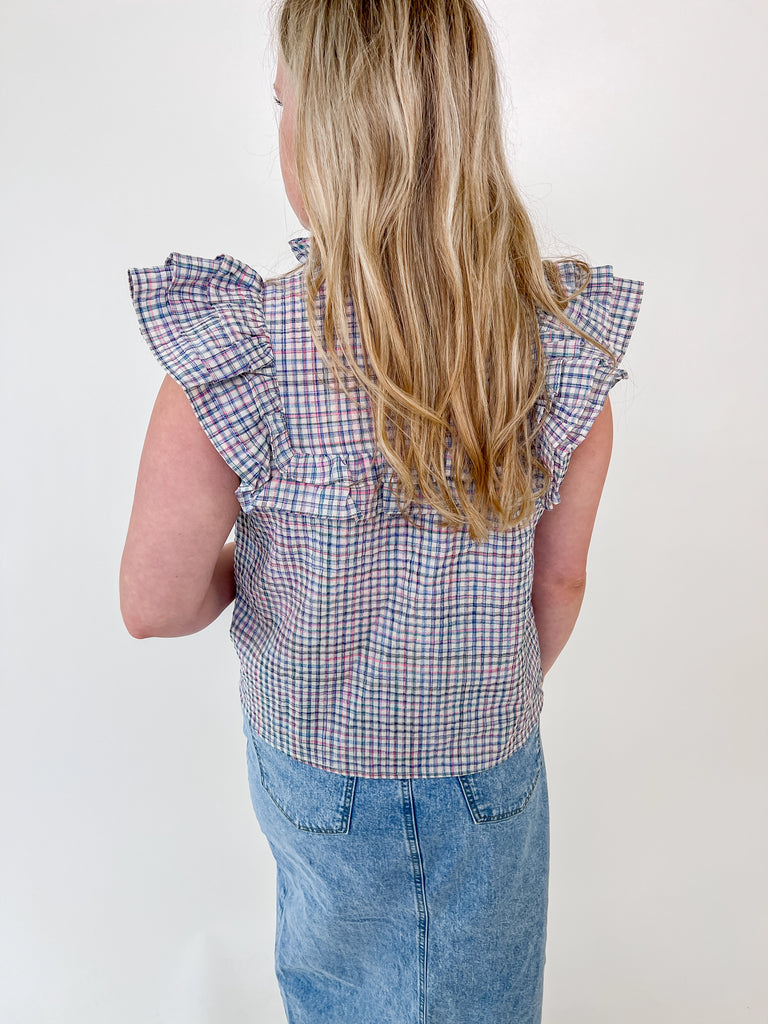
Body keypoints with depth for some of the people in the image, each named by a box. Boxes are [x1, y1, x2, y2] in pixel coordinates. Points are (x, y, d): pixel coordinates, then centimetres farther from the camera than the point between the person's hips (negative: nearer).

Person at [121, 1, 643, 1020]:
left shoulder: (237, 352, -29)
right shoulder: (567, 339, -18)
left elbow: (154, 606, -19)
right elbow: (560, 580, -7)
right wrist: (501, 697, 11)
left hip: (313, 755, -1)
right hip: (492, 766, 2)